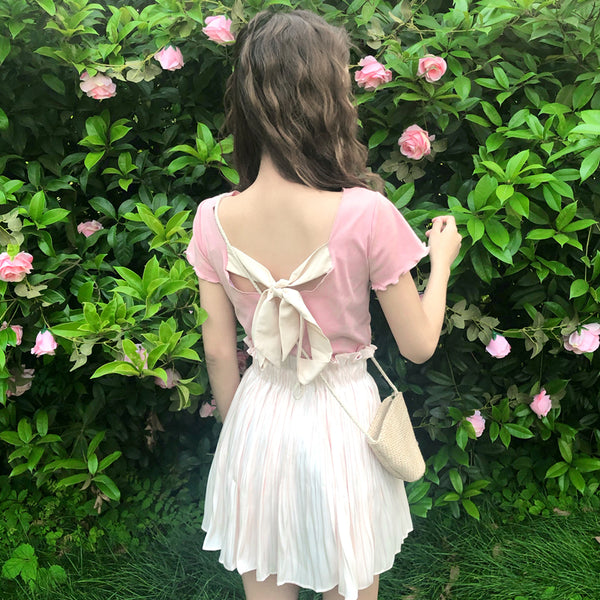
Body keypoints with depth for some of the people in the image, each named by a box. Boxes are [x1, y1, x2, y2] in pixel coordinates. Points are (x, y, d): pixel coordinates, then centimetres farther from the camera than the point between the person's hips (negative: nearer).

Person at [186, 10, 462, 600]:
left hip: (257, 423, 3)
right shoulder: (365, 215, -23)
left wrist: (238, 432, 14)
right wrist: (442, 259, 5)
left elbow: (220, 353, -2)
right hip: (342, 423, -2)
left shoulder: (213, 220, -12)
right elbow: (418, 345, -11)